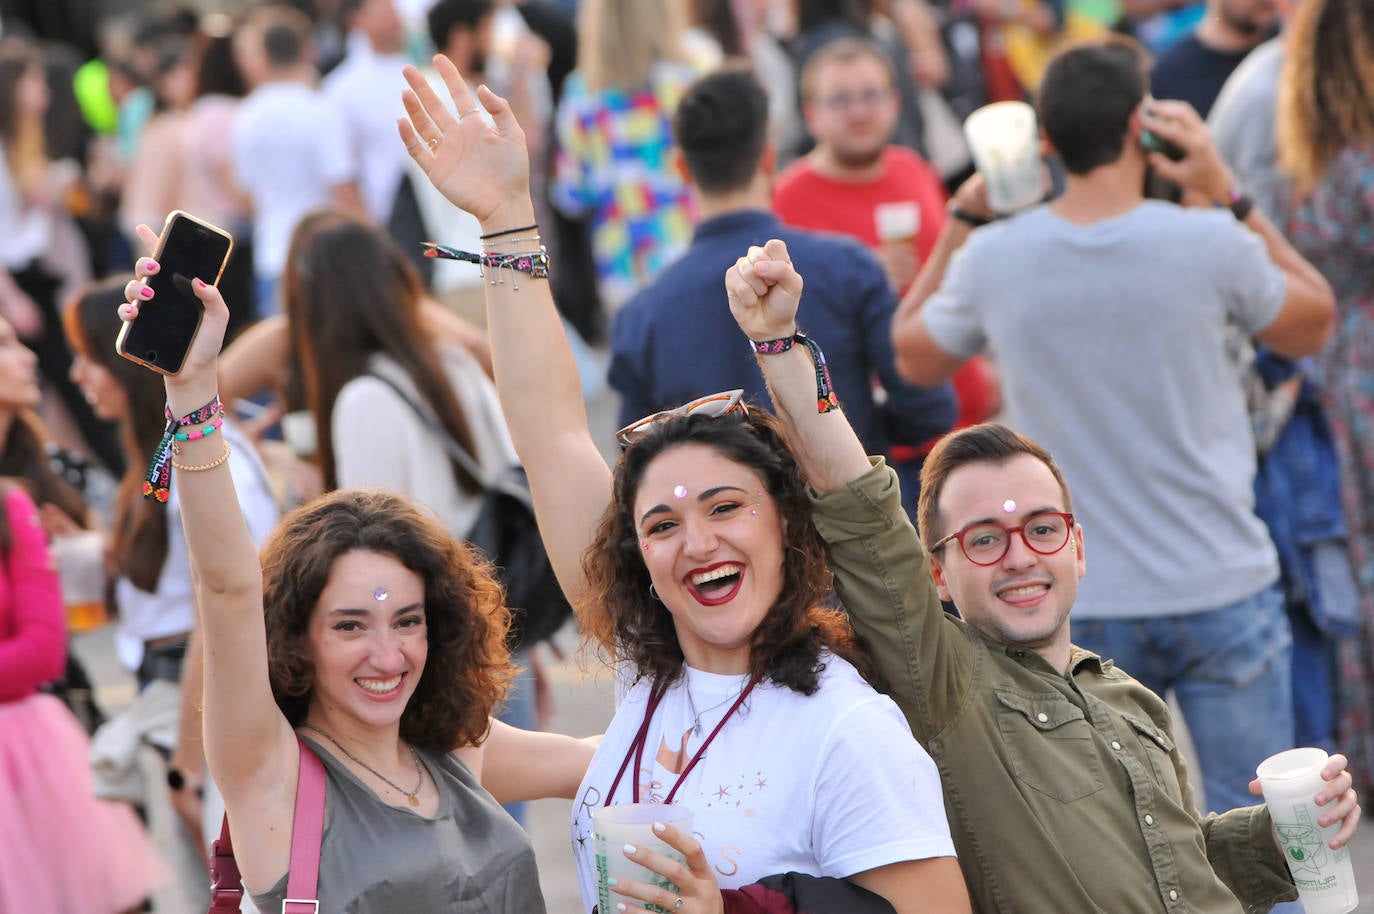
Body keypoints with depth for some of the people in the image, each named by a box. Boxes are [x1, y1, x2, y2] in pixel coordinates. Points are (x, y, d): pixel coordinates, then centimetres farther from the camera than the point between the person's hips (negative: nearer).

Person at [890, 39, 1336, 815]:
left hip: (1081, 610, 2)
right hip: (1222, 592, -2)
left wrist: (964, 217, 13)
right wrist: (1227, 194, 3)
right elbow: (1313, 324, 7)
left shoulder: (992, 260, -7)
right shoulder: (1209, 244, -13)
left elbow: (915, 357, 13)